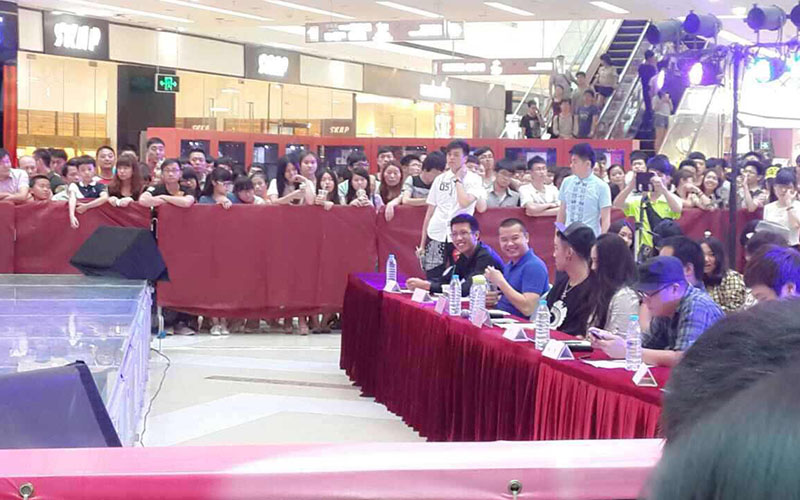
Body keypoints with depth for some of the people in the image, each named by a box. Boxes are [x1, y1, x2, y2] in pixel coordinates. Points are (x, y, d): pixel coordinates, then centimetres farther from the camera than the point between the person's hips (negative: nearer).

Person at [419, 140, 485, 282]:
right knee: (432, 280, 1)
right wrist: (422, 243, 11)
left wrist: (458, 179, -6)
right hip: (436, 235, 3)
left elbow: (464, 202, -20)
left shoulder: (474, 179, -1)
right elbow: (430, 211, 13)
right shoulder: (440, 179, 11)